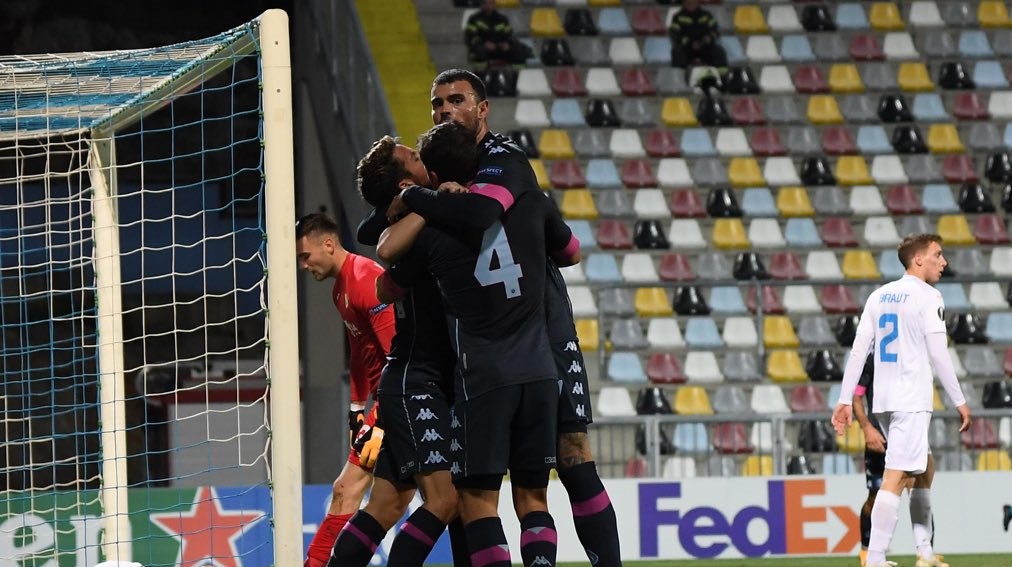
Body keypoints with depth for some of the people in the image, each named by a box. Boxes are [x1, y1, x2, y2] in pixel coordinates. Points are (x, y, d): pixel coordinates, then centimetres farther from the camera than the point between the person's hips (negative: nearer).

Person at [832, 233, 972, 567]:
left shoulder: (879, 296, 13)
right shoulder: (927, 297, -7)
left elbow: (858, 351, 9)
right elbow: (938, 355, -12)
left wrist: (845, 401, 9)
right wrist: (959, 402, -6)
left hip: (883, 401, 8)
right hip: (912, 401, -8)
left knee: (923, 471, 20)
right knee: (895, 478, -11)